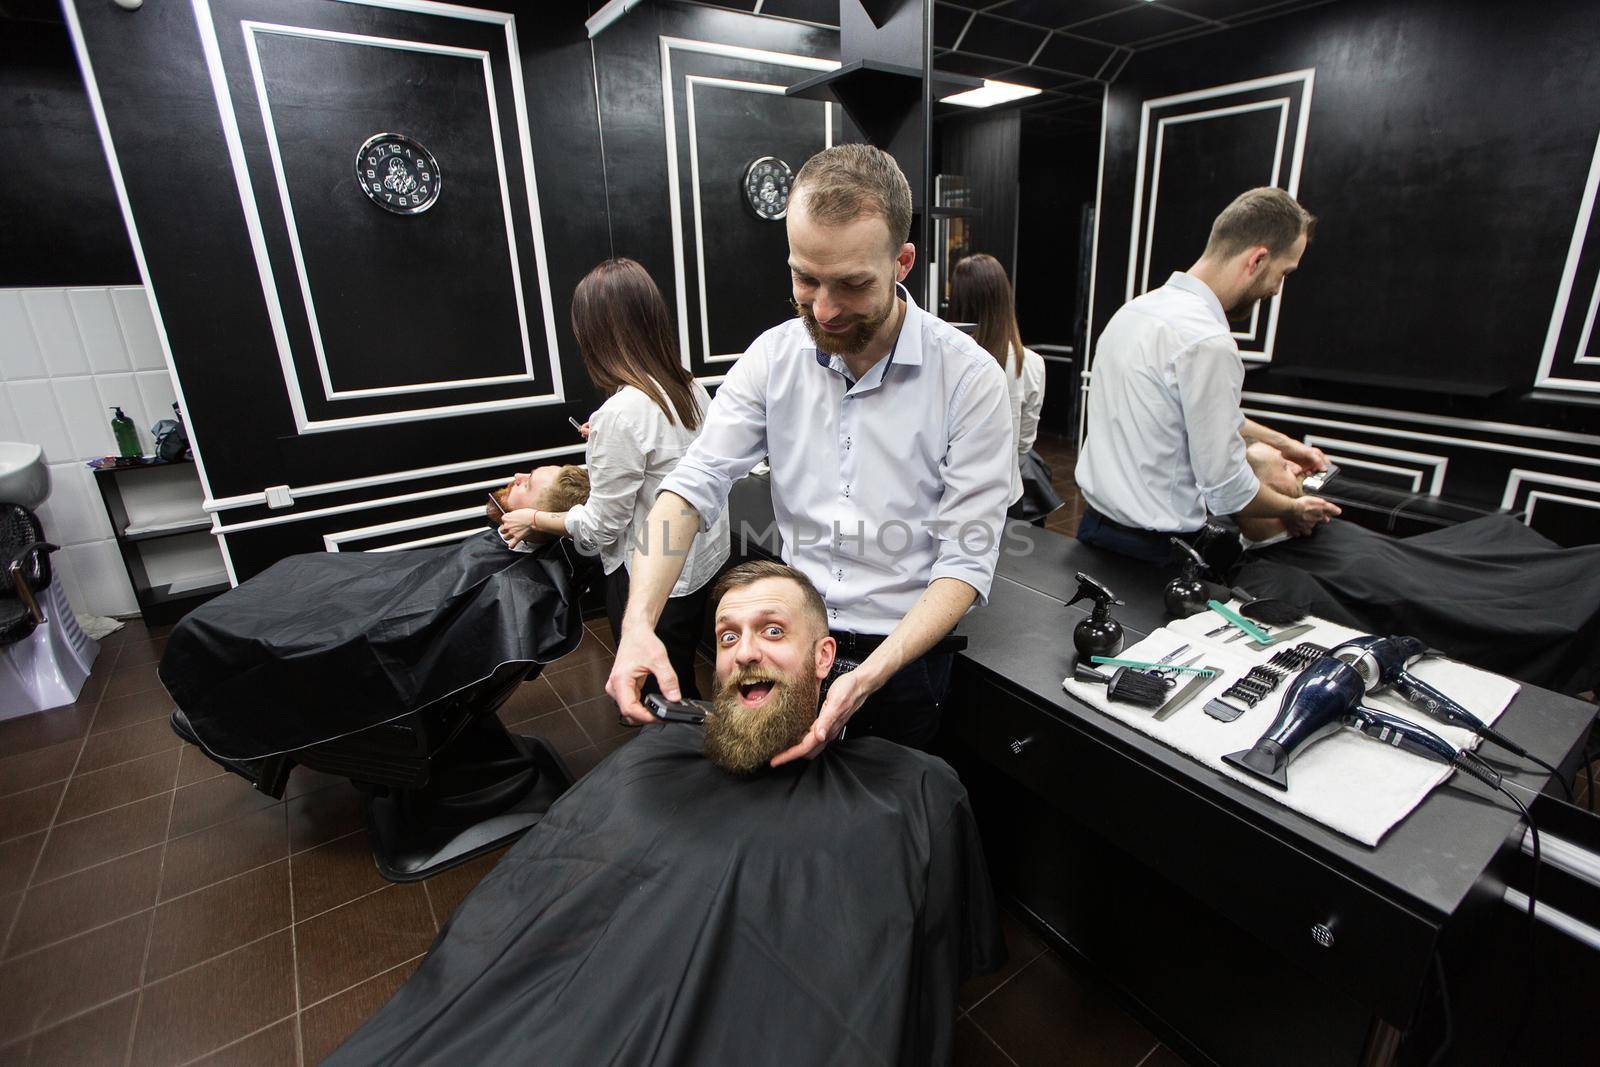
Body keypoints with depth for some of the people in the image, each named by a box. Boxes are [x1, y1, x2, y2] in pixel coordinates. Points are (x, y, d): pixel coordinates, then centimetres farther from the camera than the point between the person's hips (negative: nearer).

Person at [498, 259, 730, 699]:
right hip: (705, 559, 8)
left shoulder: (621, 413, -24)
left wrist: (533, 519, 0)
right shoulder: (691, 387, -2)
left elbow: (599, 528, -17)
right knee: (684, 679, 26)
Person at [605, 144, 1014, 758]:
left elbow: (967, 559, -19)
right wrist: (638, 624, -27)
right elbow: (691, 488, -12)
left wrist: (867, 678, -32)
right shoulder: (773, 356, -8)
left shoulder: (970, 378, -18)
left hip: (904, 649, -2)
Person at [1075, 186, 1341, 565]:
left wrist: (1282, 443, 31)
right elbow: (1227, 488, -18)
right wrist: (1293, 510, 3)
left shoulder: (1137, 307, 6)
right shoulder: (1208, 342, -23)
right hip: (1152, 547, -8)